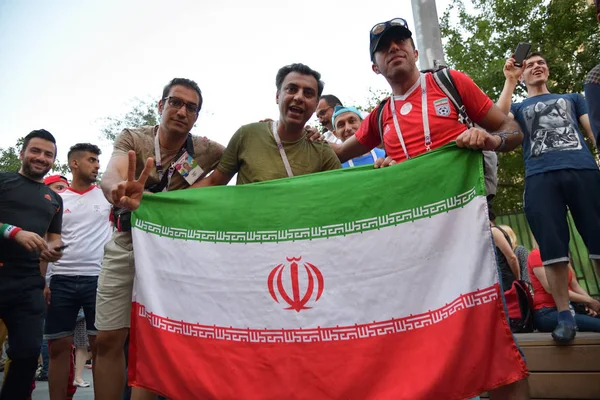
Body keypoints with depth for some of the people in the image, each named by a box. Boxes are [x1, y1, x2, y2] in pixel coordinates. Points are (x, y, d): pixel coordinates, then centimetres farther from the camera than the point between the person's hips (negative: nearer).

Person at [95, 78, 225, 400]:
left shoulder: (206, 150, -4)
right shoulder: (131, 139, -5)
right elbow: (110, 175, -24)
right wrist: (119, 192, -48)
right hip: (125, 245, 1)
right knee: (108, 340, 4)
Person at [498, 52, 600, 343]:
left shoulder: (572, 98, 31)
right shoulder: (519, 107, 26)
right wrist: (510, 81, 5)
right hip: (540, 178, -1)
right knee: (553, 248, -7)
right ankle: (564, 315, 0)